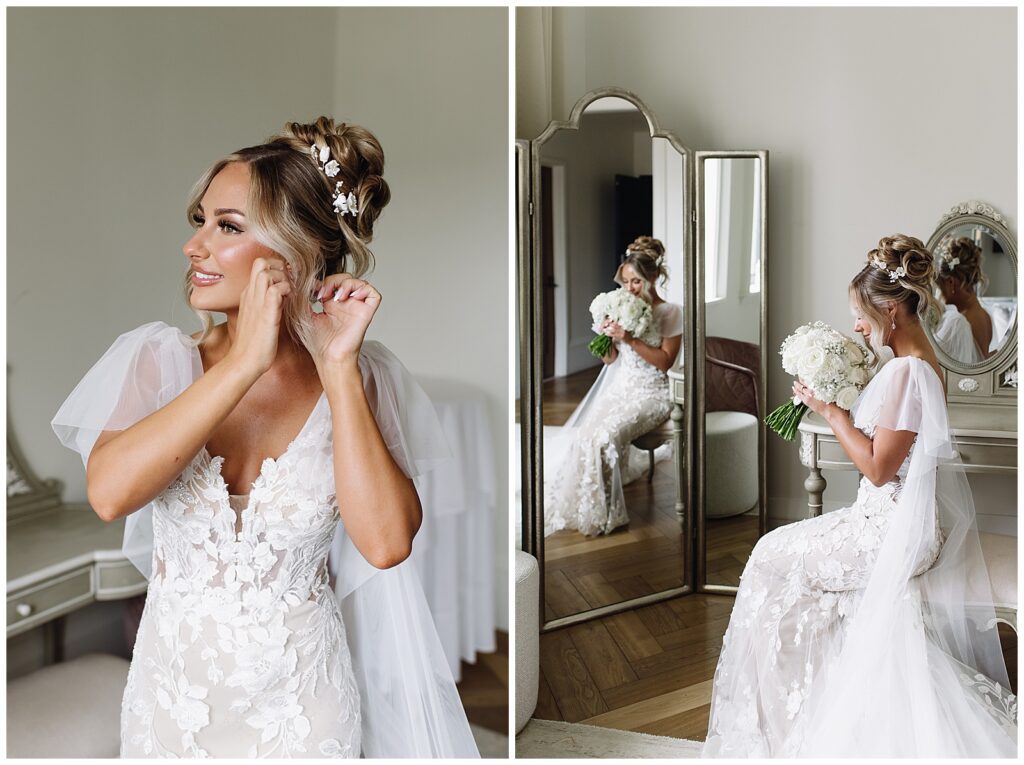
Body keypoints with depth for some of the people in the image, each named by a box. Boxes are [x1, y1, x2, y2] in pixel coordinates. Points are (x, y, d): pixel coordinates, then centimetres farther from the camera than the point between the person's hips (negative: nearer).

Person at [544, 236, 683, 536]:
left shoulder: (671, 312, -3)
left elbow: (665, 361, -12)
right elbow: (610, 359, 12)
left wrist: (630, 339, -20)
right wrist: (607, 337, -9)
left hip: (650, 394, -5)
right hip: (619, 388, 5)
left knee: (607, 436, -29)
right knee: (579, 436, -21)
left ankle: (604, 513, -15)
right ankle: (575, 506, -8)